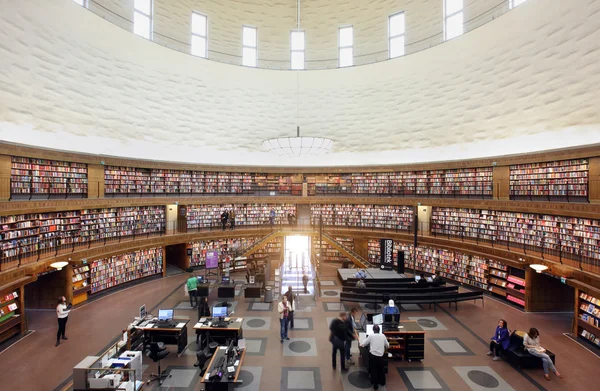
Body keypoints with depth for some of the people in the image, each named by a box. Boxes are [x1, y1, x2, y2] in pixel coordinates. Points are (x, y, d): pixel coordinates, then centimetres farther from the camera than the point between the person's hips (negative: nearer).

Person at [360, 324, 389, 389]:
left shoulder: (371, 336, -4)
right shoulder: (383, 336, 2)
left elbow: (362, 344, 0)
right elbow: (387, 346, 16)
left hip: (372, 356, -2)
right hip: (380, 357, 3)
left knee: (373, 370, 17)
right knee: (381, 369, 27)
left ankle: (375, 385, 21)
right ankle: (382, 382, 44)